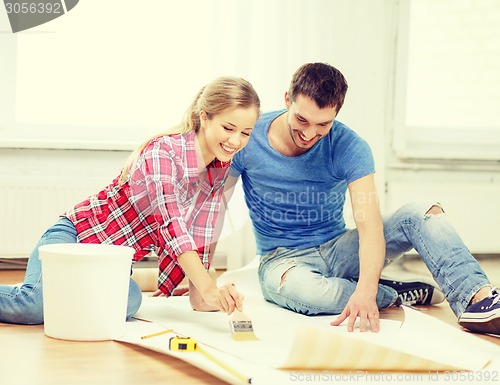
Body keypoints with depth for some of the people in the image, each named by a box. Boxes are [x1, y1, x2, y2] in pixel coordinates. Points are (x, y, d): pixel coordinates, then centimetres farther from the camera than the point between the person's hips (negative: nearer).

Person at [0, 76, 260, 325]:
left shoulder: (220, 170, 3)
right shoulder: (163, 151, -20)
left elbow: (200, 235, 8)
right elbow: (170, 224, -32)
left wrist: (199, 296, 0)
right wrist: (208, 288, -41)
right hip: (75, 235, -7)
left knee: (129, 301, -31)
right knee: (37, 303, -36)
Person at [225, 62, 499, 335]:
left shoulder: (349, 147, -14)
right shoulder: (248, 138, -12)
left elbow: (369, 223, -24)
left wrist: (366, 289, -42)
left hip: (338, 250, 2)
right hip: (283, 259, -1)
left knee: (422, 214, -20)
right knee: (306, 290, -40)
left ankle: (477, 296, -39)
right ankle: (399, 294, -15)